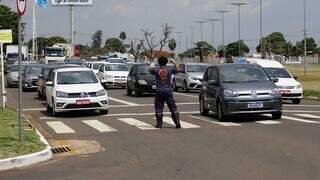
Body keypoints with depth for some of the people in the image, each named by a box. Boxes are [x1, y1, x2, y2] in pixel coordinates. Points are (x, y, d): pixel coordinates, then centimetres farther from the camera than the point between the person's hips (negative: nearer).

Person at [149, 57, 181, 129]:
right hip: (168, 91, 0)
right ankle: (177, 123, -1)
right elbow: (177, 70, 17)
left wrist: (151, 65, 40)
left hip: (159, 91, 0)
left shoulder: (156, 69, -2)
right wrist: (174, 63, 29)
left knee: (159, 108, 8)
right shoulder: (170, 69, -1)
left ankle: (159, 124, 7)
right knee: (173, 107, 4)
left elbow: (150, 70, 20)